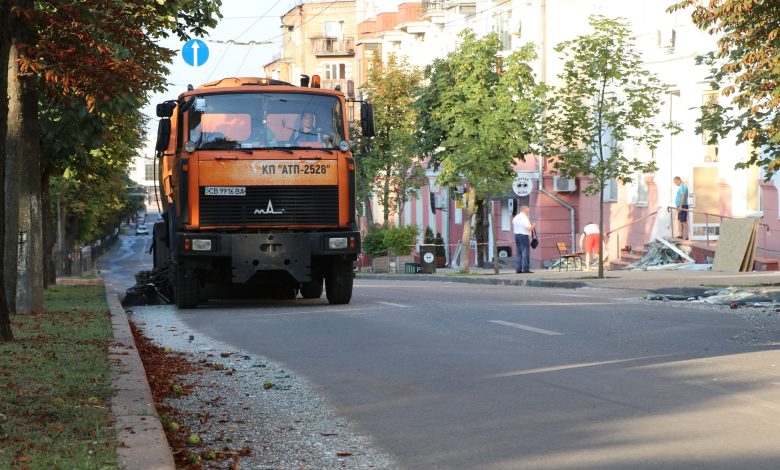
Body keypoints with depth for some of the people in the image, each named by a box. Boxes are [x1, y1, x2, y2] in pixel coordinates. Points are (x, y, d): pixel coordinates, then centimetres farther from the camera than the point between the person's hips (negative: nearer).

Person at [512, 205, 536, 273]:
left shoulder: (515, 218, 12)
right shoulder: (524, 217, -13)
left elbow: (513, 228, 20)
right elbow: (529, 228, -17)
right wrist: (533, 226, 1)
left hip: (516, 235, 8)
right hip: (524, 236, -8)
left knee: (519, 253, 11)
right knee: (525, 252, -5)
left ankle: (518, 269, 9)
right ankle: (525, 269, -7)